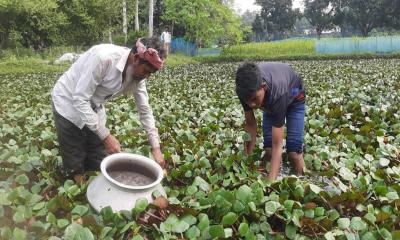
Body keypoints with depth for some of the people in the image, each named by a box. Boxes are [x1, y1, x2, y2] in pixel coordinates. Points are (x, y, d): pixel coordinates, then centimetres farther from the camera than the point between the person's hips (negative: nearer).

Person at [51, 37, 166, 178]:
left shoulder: (137, 72, -13)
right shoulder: (103, 57, -35)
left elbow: (145, 109, -3)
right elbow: (80, 99, -32)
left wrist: (156, 147, -8)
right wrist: (106, 136, -31)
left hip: (94, 108, 6)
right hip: (69, 103, -6)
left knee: (101, 165, 8)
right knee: (75, 168, 1)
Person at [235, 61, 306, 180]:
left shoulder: (277, 93, -48)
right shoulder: (246, 89, -36)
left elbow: (277, 146, -46)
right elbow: (250, 124, -20)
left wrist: (271, 180, -52)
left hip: (294, 97, -4)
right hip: (270, 100, 4)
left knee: (294, 152, -14)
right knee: (268, 150, -9)